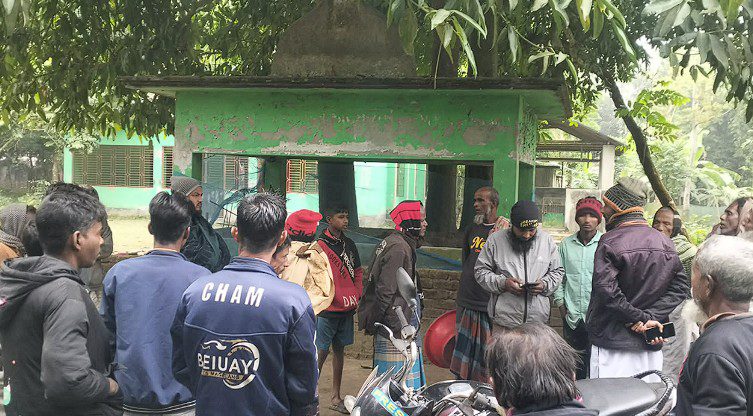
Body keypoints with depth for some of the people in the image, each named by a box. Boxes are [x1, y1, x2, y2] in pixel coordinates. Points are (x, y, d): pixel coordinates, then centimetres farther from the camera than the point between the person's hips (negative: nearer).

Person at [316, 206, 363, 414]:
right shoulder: (320, 245, -9)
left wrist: (356, 297, 5)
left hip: (347, 309, 7)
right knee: (321, 353, -4)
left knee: (339, 350, 13)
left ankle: (336, 398, 22)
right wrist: (341, 299, -15)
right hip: (327, 309, -7)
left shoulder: (349, 245, 13)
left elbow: (357, 272, 20)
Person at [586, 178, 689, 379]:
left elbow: (606, 291, -22)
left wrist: (641, 318, -14)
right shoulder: (666, 243, 7)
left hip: (613, 342, -6)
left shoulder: (610, 241, -12)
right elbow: (681, 288, 2)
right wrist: (650, 316, -6)